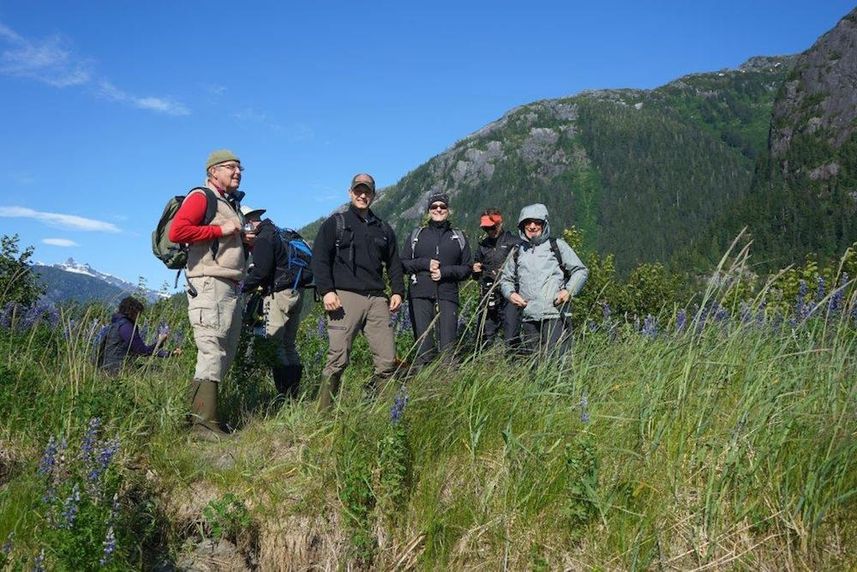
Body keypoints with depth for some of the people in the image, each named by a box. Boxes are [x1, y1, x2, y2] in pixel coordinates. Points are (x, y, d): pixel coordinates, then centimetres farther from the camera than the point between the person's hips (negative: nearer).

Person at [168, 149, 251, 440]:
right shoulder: (201, 197, -4)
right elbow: (176, 231, -19)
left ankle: (197, 410, 22)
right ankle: (204, 424, -9)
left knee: (227, 352, 13)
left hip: (232, 287, 10)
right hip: (210, 285, -10)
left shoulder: (233, 203, 23)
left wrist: (246, 240, 11)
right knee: (212, 353, -12)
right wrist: (220, 230, -16)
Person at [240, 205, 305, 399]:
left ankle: (284, 395, -10)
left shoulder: (263, 238, -7)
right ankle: (293, 394, 15)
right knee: (289, 345, 12)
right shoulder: (277, 233, 21)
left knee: (274, 344, -8)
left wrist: (243, 287, -6)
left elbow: (261, 270, -17)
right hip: (295, 293, 10)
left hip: (279, 294, -10)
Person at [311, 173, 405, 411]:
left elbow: (394, 264, 25)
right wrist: (326, 291, -11)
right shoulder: (335, 223, 11)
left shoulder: (383, 229, 23)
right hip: (345, 297, -4)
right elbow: (319, 259, 2)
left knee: (388, 361, -3)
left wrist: (397, 291, 9)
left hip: (377, 299, 4)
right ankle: (323, 412, 0)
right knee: (338, 359, -9)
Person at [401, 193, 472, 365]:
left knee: (448, 345, -6)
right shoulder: (417, 235, 15)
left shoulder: (458, 237, 15)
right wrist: (425, 263, -5)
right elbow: (402, 263, 11)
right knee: (423, 345, -2)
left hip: (447, 295, 0)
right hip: (420, 295, 0)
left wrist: (445, 272, -5)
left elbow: (467, 268, 11)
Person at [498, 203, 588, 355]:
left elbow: (581, 271, 8)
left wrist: (569, 290, -9)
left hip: (554, 315, -3)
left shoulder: (558, 245, 8)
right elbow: (505, 279, 26)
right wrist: (510, 293, 5)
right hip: (528, 318, 3)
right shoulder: (517, 252, 17)